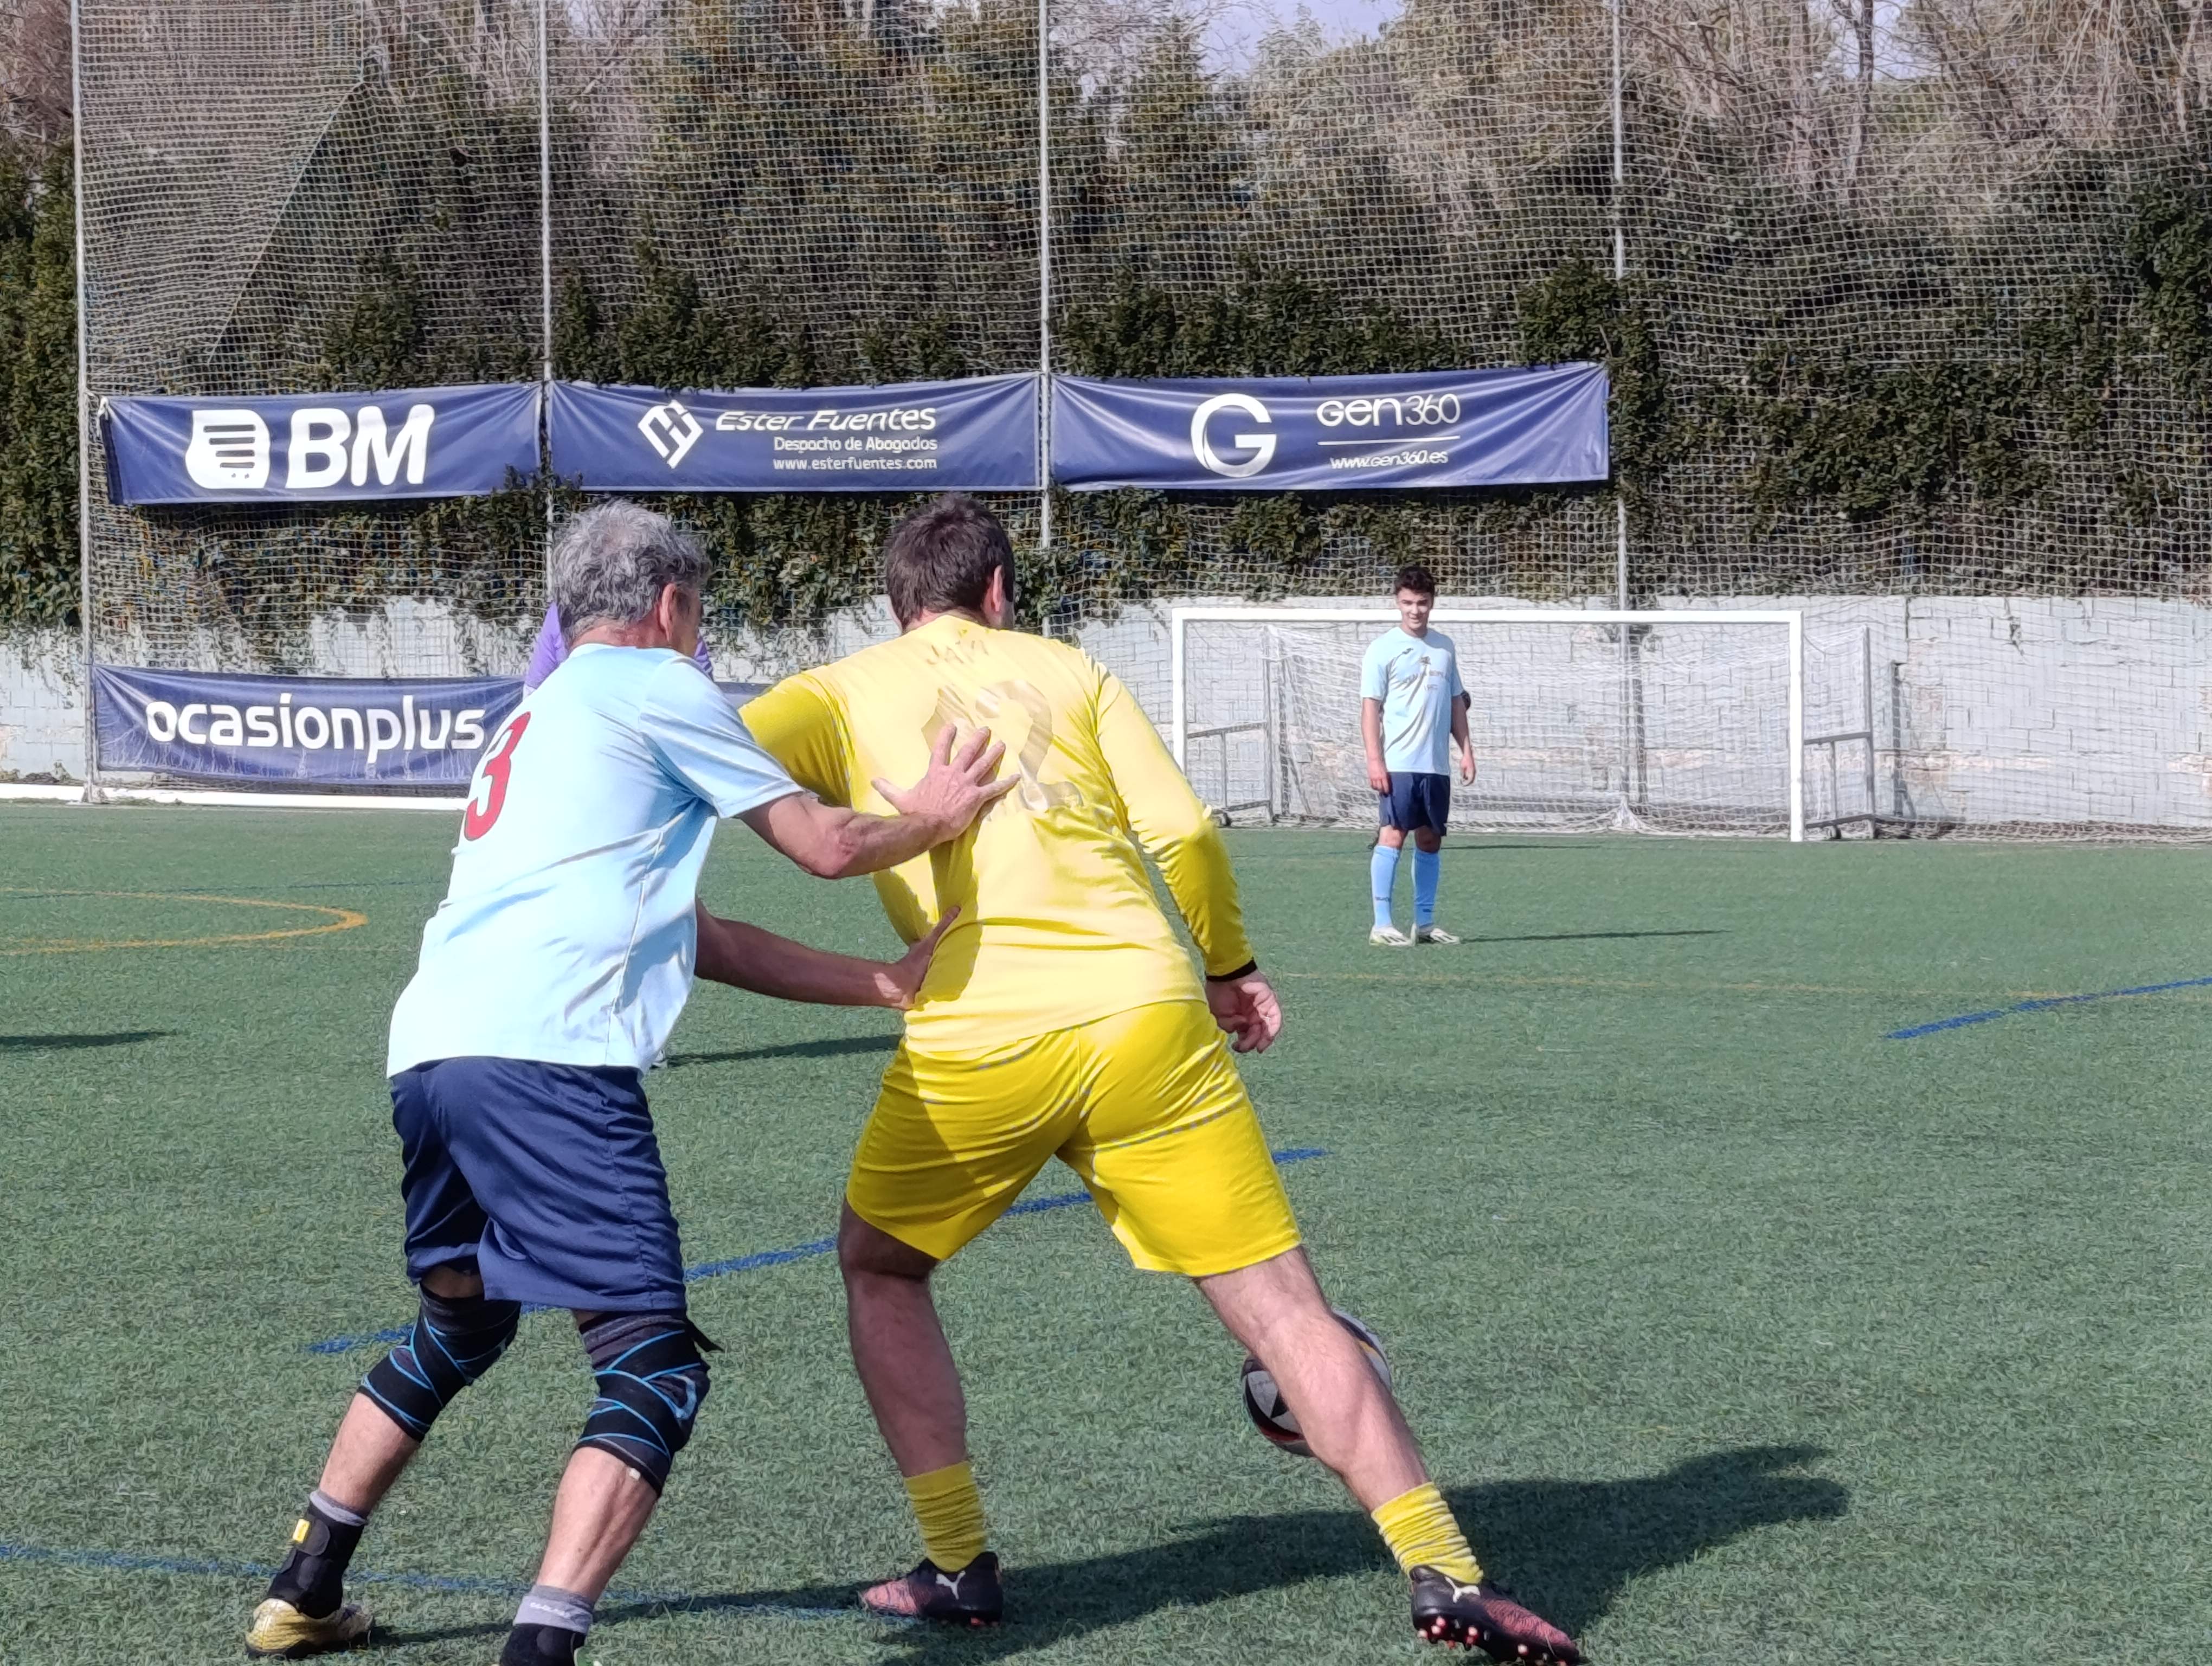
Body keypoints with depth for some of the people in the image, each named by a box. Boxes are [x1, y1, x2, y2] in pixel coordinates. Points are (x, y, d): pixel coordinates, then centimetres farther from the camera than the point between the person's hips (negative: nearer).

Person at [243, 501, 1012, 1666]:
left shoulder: (537, 719, 31)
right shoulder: (654, 685, 6)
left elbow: (697, 938, 30)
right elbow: (826, 846, 7)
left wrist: (884, 982, 32)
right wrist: (931, 818, 27)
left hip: (427, 1051, 9)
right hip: (545, 1060, -9)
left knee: (459, 1325, 30)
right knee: (654, 1368, -7)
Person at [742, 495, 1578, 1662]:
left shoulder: (840, 693, 16)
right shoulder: (1065, 668, 19)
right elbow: (1182, 833, 9)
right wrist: (1230, 966, 23)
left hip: (973, 1041, -1)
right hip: (1144, 1012, 1)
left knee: (880, 1269, 26)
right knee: (1279, 1304, 3)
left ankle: (957, 1567, 20)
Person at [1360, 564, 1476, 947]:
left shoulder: (1445, 647, 14)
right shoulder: (1383, 649, -2)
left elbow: (1456, 703, 20)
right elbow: (1370, 708, -6)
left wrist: (1466, 749, 12)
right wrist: (1374, 760, -13)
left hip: (1437, 765, 6)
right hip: (1397, 764, -6)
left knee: (1430, 840, 8)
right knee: (1393, 836, -10)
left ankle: (1425, 922, 15)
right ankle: (1382, 924, -8)